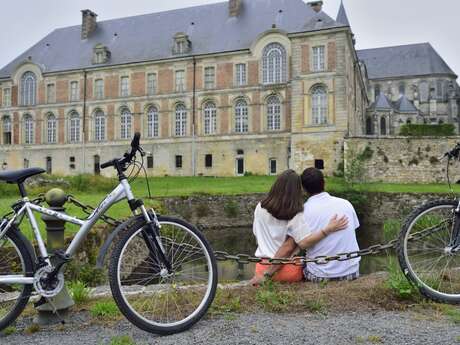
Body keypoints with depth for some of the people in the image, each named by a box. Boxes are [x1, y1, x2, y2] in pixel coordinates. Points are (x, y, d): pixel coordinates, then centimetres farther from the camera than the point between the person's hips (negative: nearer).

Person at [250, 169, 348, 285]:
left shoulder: (260, 208, -1)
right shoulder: (295, 214, -15)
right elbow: (304, 242, -23)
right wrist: (328, 229, -24)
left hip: (263, 266, 4)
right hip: (288, 271, -4)